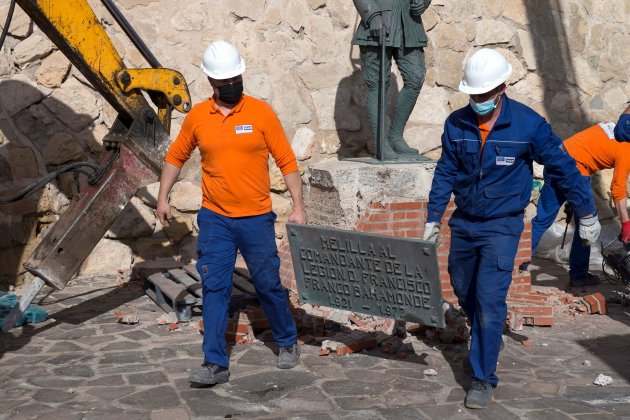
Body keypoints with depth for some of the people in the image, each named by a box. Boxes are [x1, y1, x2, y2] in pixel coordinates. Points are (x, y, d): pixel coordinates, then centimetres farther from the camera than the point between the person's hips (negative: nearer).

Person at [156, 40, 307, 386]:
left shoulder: (260, 112, -5)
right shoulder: (197, 117, 1)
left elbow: (286, 161, -3)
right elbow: (175, 157, 15)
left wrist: (298, 207, -7)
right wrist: (163, 198, 10)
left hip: (256, 218, -1)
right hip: (214, 219, 2)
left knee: (269, 285, 9)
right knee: (214, 289, -1)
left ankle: (287, 342, 32)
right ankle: (215, 364, 4)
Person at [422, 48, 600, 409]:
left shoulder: (528, 124, -14)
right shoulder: (456, 123, -4)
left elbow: (563, 168, -4)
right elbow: (446, 173, 6)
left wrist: (587, 214, 3)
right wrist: (433, 218, 6)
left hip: (502, 227, -4)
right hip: (463, 224, 5)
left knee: (489, 301, -11)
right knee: (464, 292, 18)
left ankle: (483, 379, 0)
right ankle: (486, 337, 48)